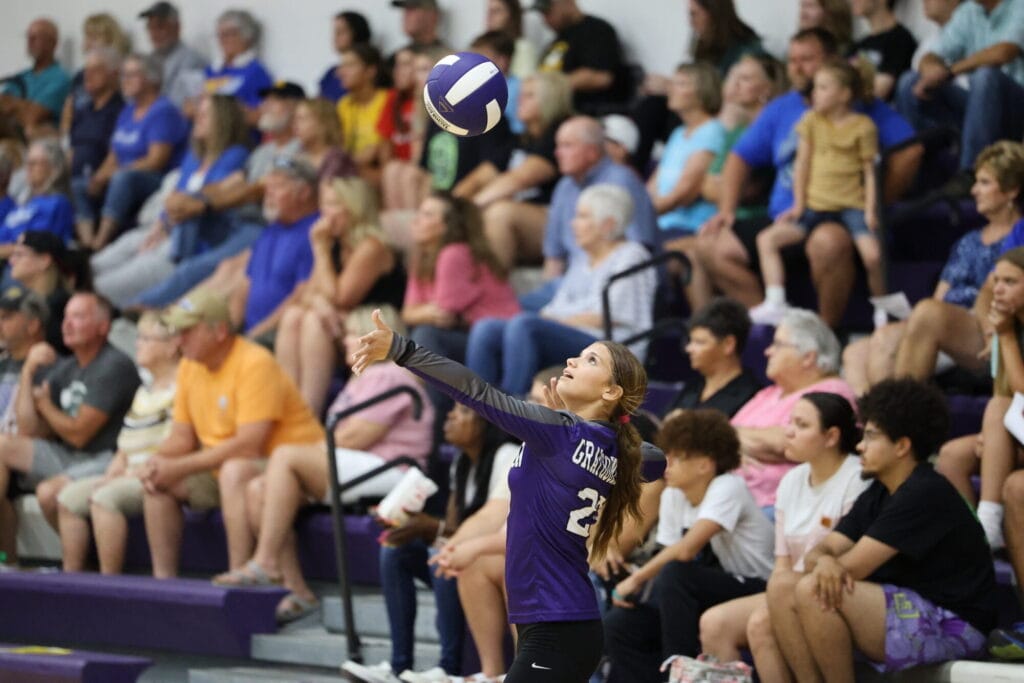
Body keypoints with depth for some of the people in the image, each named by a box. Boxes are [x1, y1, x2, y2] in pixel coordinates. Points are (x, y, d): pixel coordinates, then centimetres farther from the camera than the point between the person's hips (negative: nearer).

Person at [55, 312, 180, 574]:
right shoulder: (145, 390, 22)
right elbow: (126, 447, 22)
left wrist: (134, 474, -17)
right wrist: (111, 475, 4)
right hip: (130, 476, 10)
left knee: (105, 497, -30)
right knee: (69, 496, -1)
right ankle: (71, 574, -7)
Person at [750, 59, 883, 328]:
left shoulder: (863, 127, -1)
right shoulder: (811, 121, 8)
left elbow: (869, 172, 0)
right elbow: (802, 163, 9)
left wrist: (871, 211, -9)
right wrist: (798, 205, 5)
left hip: (851, 205, -4)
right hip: (815, 205, 4)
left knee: (872, 255, -26)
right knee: (767, 239, -11)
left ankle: (882, 312, -4)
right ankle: (774, 304, -15)